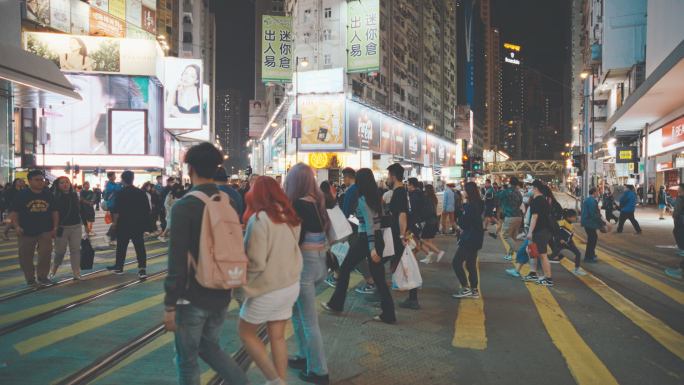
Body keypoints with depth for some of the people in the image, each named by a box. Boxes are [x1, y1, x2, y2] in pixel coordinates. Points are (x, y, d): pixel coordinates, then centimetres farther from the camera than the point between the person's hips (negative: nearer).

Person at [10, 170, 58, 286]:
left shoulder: (49, 195, 7)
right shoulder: (21, 195, -2)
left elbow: (54, 212, 12)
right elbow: (13, 212, -4)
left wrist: (55, 228, 6)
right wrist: (17, 226, -16)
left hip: (45, 231, 2)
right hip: (26, 232, -2)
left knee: (46, 253, -6)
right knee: (26, 257, 5)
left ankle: (42, 275, 12)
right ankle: (30, 278, 22)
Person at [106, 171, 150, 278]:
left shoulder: (121, 193, -11)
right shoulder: (141, 192, 2)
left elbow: (116, 210, -13)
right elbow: (147, 210, 7)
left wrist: (114, 222, -1)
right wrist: (143, 221, 18)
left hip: (124, 225, -3)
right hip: (138, 224, 3)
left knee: (121, 246, 12)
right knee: (139, 246, 3)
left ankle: (119, 267, 27)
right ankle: (142, 269, -4)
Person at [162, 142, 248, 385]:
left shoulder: (183, 208, -17)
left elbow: (177, 263, -18)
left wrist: (170, 306, -10)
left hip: (193, 299, -6)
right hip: (222, 296, 6)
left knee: (187, 360, 13)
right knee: (209, 347, 26)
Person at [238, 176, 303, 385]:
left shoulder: (259, 219, -19)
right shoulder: (290, 217, 1)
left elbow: (256, 263, -19)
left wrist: (242, 288, -8)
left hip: (267, 289, -6)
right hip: (290, 286, 6)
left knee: (245, 332, 14)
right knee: (278, 337, 15)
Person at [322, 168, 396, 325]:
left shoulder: (362, 200, -14)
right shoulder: (377, 197, 7)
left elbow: (369, 224, -21)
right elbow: (380, 219, 11)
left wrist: (372, 248, -23)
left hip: (366, 239, -7)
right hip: (378, 238, 7)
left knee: (345, 269, 12)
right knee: (379, 277, 8)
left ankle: (336, 304, 23)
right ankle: (388, 314, 7)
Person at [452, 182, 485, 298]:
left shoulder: (470, 206, -20)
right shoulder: (479, 205, 10)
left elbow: (462, 224, -18)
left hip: (470, 239, -10)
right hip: (476, 238, 10)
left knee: (456, 263, -4)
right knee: (471, 264, 14)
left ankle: (465, 288, -4)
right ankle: (474, 290, 17)